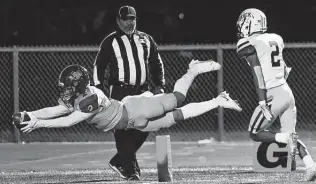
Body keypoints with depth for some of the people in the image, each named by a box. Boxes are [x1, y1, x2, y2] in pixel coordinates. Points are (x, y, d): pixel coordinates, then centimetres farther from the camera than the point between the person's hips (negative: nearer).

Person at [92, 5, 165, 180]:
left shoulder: (145, 39, 14)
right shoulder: (110, 42, 2)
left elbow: (156, 63, 19)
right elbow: (99, 67, 1)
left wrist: (159, 85, 9)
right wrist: (100, 91, -7)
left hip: (143, 91, 5)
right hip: (120, 91, -5)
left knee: (143, 128, 1)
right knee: (124, 130, -11)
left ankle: (118, 161, 17)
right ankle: (131, 170, -9)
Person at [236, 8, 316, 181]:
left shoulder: (249, 44, -8)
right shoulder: (275, 39, 13)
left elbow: (258, 74, -14)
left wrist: (262, 101, -16)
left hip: (272, 95, -7)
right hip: (287, 91, 7)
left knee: (255, 133, 9)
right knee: (290, 137, 12)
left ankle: (287, 137, -14)